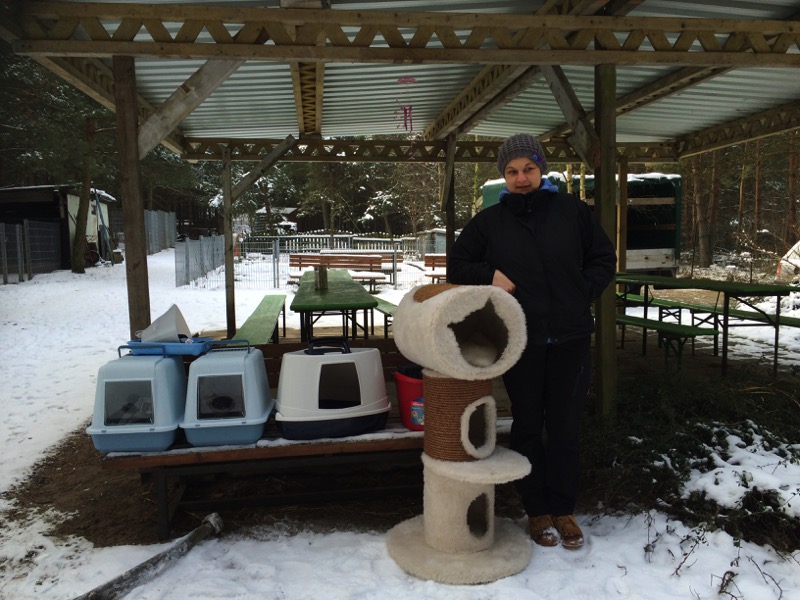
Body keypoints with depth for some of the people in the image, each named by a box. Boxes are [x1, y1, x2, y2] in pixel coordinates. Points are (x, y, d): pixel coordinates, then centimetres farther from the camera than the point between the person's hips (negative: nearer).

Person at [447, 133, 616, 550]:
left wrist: (583, 294, -1)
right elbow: (457, 266, 12)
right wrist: (490, 276, -5)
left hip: (570, 338, 0)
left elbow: (603, 258, 12)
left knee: (566, 426, 8)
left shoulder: (573, 211, 4)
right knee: (527, 426, 10)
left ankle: (563, 509, 26)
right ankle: (536, 510, 26)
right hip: (519, 339, 0)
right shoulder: (489, 221, 4)